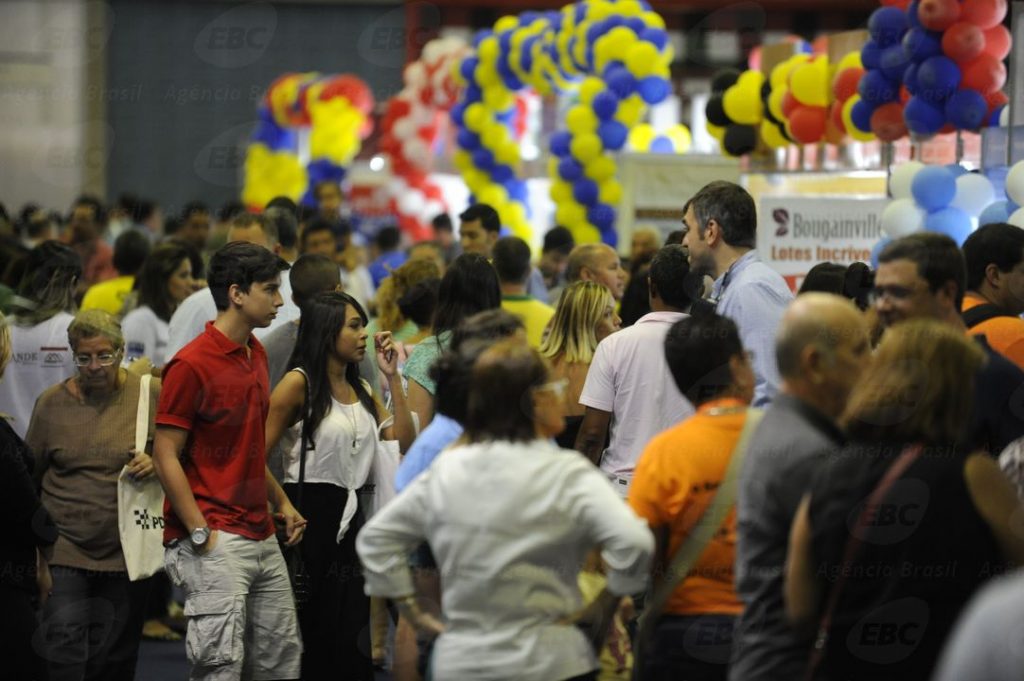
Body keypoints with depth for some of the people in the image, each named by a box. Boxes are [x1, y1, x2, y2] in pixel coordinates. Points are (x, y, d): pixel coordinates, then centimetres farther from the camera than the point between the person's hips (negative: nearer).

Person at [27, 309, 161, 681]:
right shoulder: (51, 402, 3)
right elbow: (28, 478, 12)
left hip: (127, 554, 0)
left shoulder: (152, 395, 0)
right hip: (64, 552, 0)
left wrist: (157, 464, -14)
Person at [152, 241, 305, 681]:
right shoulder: (192, 364, -13)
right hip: (215, 541, -9)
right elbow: (165, 456, -13)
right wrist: (201, 534, -17)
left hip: (263, 538, 9)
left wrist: (281, 502, 15)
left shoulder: (256, 355, 13)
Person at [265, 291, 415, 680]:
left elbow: (404, 442, 4)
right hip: (310, 514, -7)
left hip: (351, 515, 7)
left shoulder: (360, 389, 14)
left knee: (353, 634, 8)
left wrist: (392, 377, 2)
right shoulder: (299, 382, -8)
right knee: (310, 637, 0)